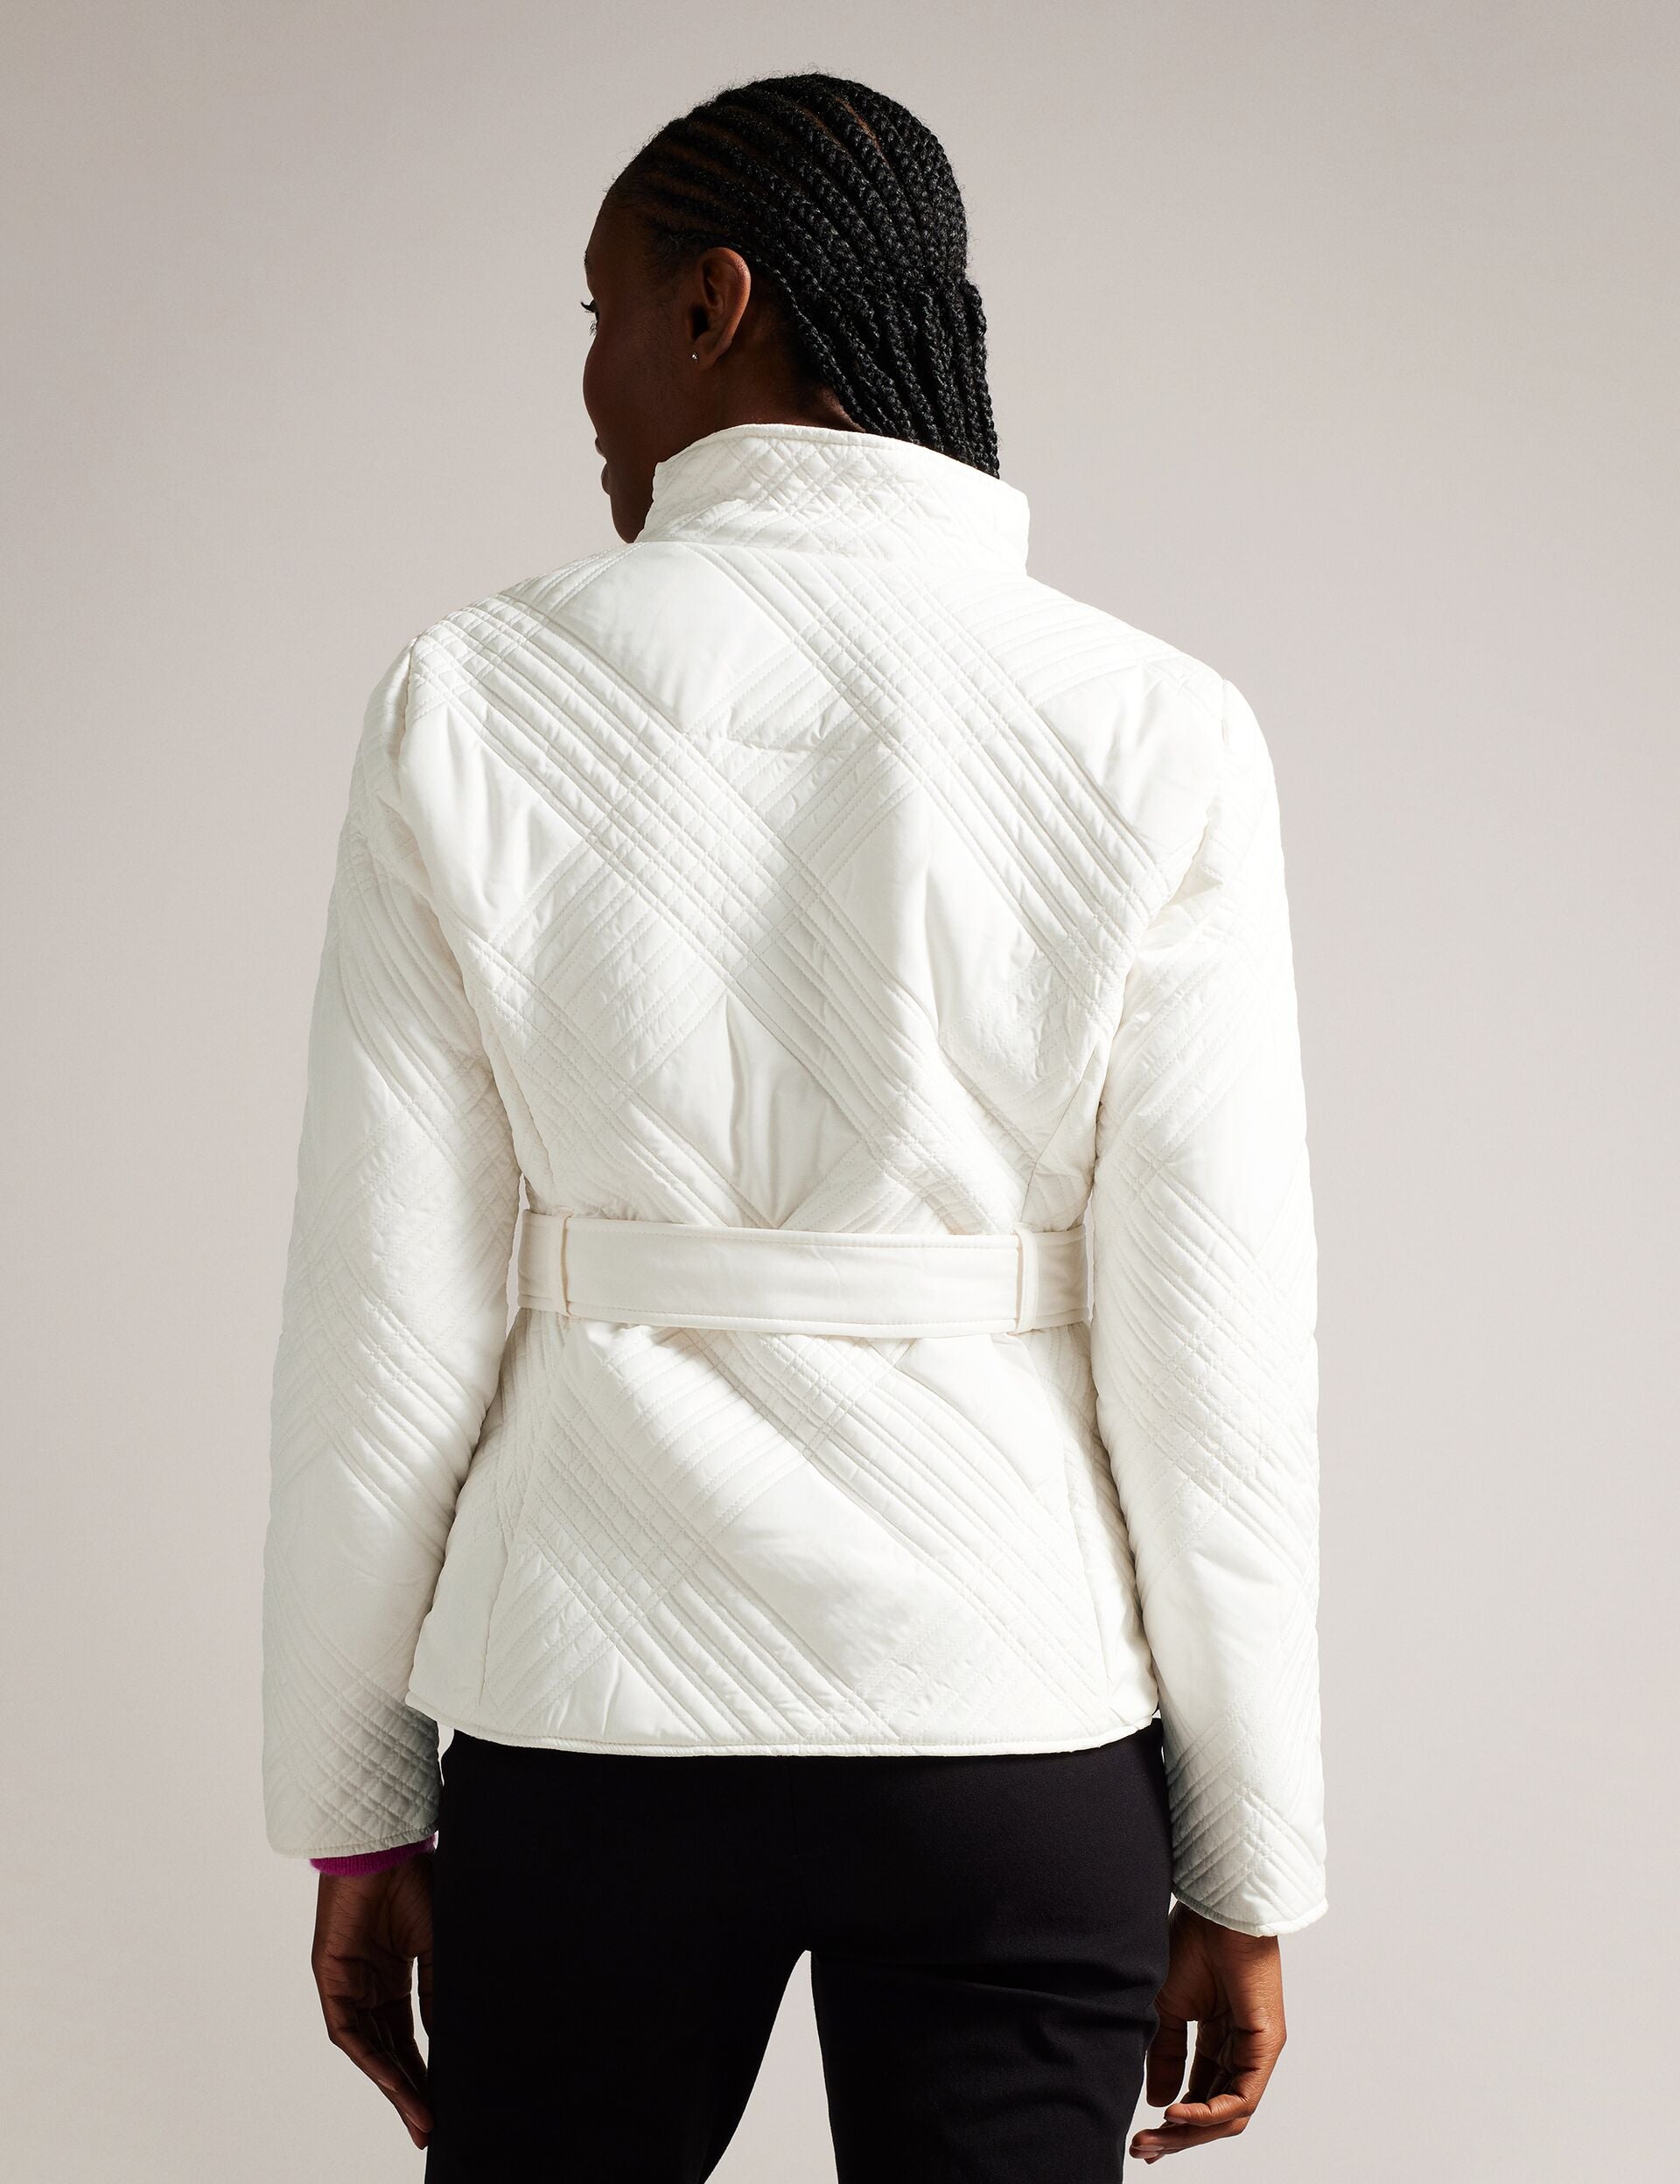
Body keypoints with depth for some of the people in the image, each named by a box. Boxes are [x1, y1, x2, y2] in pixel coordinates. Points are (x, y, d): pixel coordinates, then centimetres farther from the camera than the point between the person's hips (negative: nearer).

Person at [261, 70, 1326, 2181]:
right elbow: (1215, 1348, -7)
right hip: (1019, 1739, 0)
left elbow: (388, 1313, -4)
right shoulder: (1155, 733, -4)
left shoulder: (470, 706, -4)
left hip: (590, 1716, 0)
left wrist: (354, 1814, 6)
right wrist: (1246, 1870, 2)